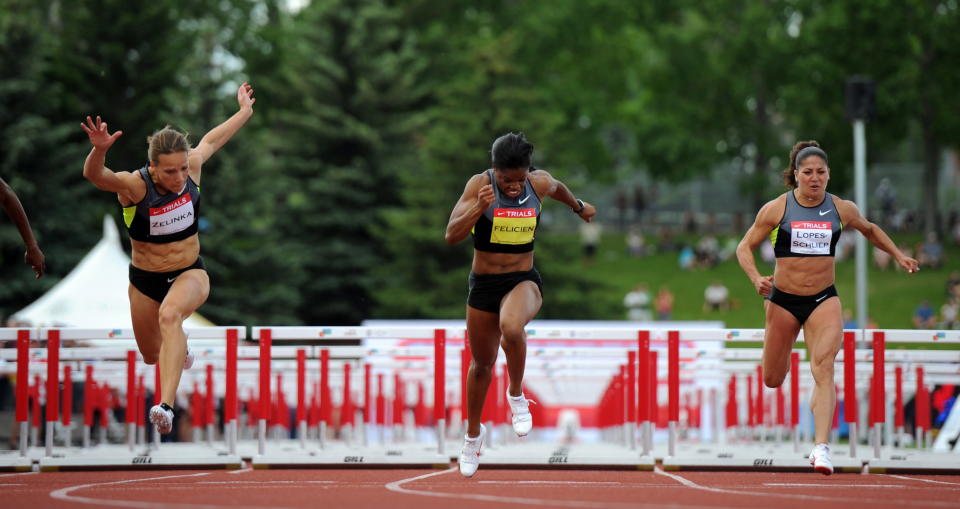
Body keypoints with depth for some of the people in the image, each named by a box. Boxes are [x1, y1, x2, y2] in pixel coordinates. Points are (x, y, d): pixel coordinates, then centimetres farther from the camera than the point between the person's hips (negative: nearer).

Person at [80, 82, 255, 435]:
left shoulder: (192, 167, -12)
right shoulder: (134, 185, -23)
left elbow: (212, 140, 10)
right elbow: (94, 175, -43)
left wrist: (245, 111, 25)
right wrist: (99, 150, -65)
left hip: (190, 274, 0)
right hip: (145, 280, 0)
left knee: (169, 316, -34)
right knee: (153, 358, 16)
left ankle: (166, 406, -47)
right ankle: (179, 347, 57)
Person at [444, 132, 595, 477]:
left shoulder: (540, 183, -7)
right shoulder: (479, 184, -14)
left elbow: (558, 189, 20)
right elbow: (451, 236, -20)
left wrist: (578, 207, 39)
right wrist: (479, 208, -35)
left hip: (523, 281, 0)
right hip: (483, 283, 0)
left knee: (511, 328, -35)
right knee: (482, 363, 15)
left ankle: (516, 394, -9)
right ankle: (473, 433, 39)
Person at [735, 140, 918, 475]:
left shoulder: (842, 210, 1)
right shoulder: (776, 209, -6)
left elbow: (869, 230, 22)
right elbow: (744, 247, -1)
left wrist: (897, 255, 15)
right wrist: (756, 279, -17)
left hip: (824, 300, 0)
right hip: (782, 300, 0)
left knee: (823, 369, -21)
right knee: (772, 380, 8)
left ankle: (822, 448, -26)